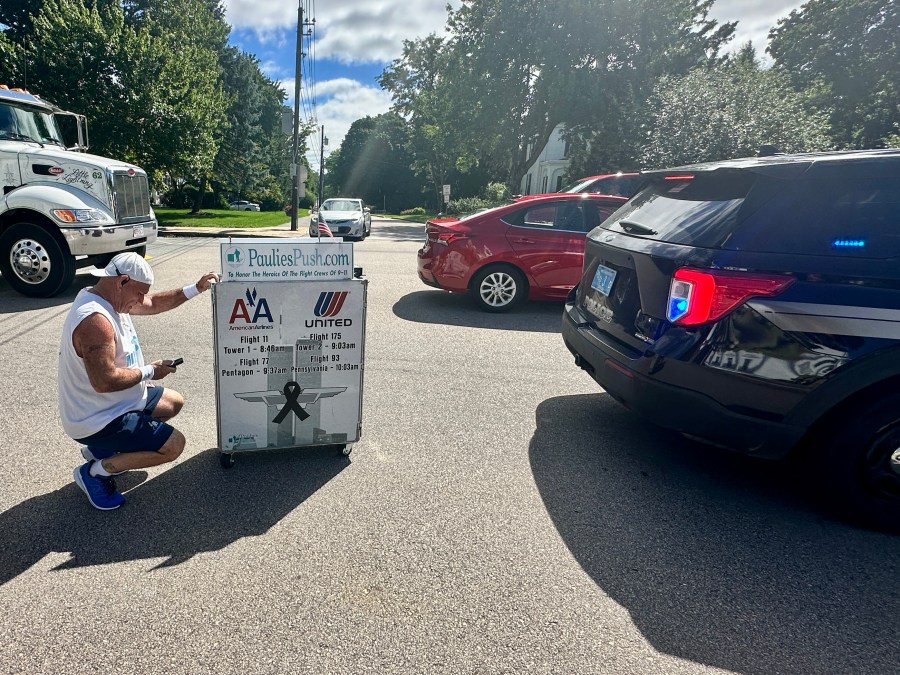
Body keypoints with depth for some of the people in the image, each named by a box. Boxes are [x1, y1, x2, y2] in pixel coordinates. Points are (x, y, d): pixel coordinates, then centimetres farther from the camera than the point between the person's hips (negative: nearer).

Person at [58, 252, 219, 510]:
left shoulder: (108, 298, 0)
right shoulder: (95, 320, -31)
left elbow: (153, 304, 14)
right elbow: (104, 381, -35)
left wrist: (195, 289, 5)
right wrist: (149, 371, -20)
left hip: (112, 404, 10)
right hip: (98, 420, -10)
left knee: (174, 402, 23)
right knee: (174, 444, -14)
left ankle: (103, 447, 19)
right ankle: (96, 471, 2)